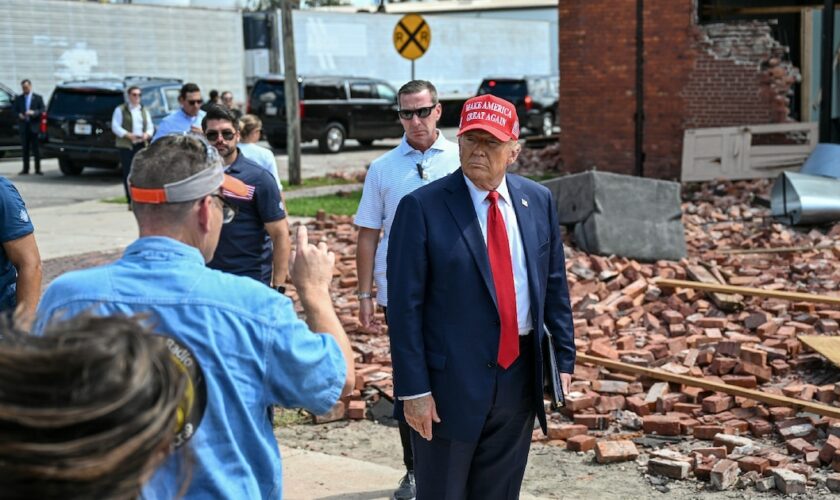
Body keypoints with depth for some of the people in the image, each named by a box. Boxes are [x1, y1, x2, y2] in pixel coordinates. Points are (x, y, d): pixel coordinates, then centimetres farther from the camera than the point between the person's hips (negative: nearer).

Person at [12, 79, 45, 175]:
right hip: (24, 126, 2)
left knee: (36, 149, 0)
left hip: (34, 126, -2)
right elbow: (15, 109, 11)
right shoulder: (19, 98, 11)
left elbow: (43, 109, -2)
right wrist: (19, 114, -11)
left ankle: (38, 169, 4)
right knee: (24, 149, 3)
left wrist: (33, 112, -18)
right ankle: (25, 169, 6)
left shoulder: (38, 98, 4)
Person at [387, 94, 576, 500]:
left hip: (520, 377, 4)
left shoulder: (538, 201, 4)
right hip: (451, 382, -4)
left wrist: (563, 359, 9)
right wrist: (413, 389, -14)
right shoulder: (422, 207, -11)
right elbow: (405, 306, -12)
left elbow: (555, 286, 11)